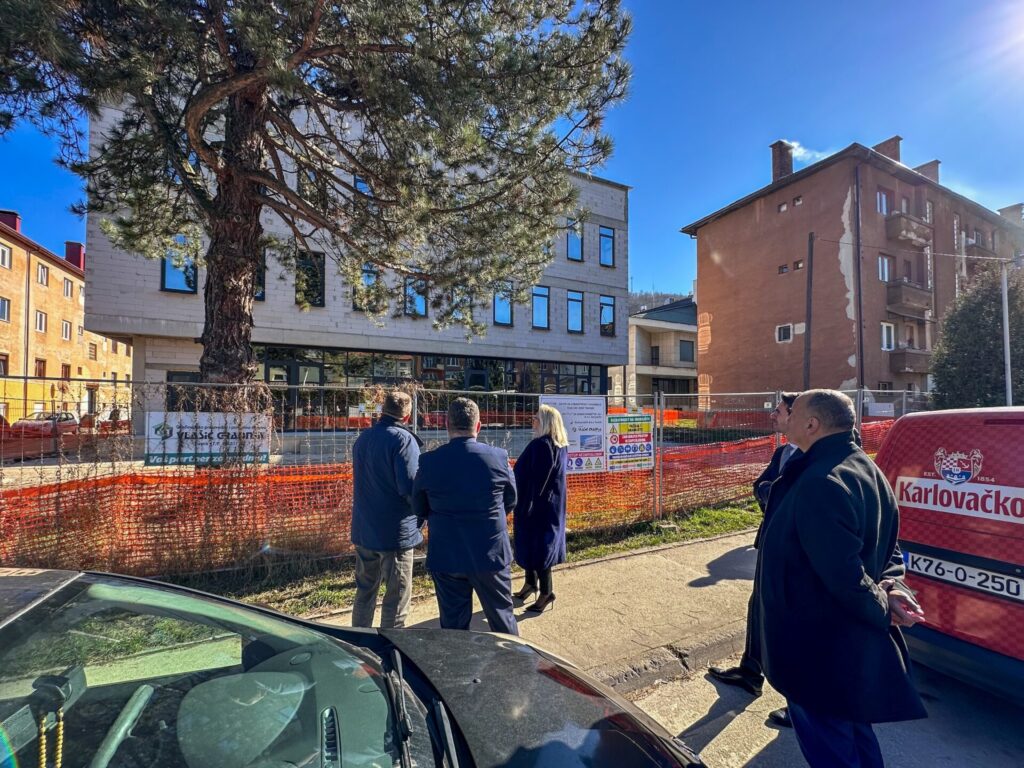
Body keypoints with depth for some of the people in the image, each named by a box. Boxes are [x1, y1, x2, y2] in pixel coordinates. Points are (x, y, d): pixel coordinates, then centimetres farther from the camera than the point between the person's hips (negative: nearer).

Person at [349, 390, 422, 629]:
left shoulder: (362, 438, 7)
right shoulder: (403, 439, -17)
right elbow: (410, 487, -23)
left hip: (363, 530, 7)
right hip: (396, 532, -7)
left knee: (365, 592, 21)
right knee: (396, 599, 7)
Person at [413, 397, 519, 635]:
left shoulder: (428, 461, -11)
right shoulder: (499, 457, -12)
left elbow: (419, 508, 2)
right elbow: (511, 501, 3)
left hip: (445, 557, 1)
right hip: (491, 554, 0)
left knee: (453, 626, 16)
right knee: (502, 618, 19)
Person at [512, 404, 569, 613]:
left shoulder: (541, 445, -23)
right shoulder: (560, 446, 6)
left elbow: (536, 479, -24)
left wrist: (526, 507, -18)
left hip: (538, 505, -9)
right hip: (552, 504, 10)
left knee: (536, 544, 3)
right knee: (533, 543, 20)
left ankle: (546, 592, 14)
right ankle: (531, 584, 35)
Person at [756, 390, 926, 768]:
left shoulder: (821, 483, -29)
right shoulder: (867, 471, 5)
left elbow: (844, 574, -30)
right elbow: (886, 550, 12)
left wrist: (882, 609, -12)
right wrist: (892, 588, -5)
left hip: (820, 649, -10)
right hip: (855, 642, 10)